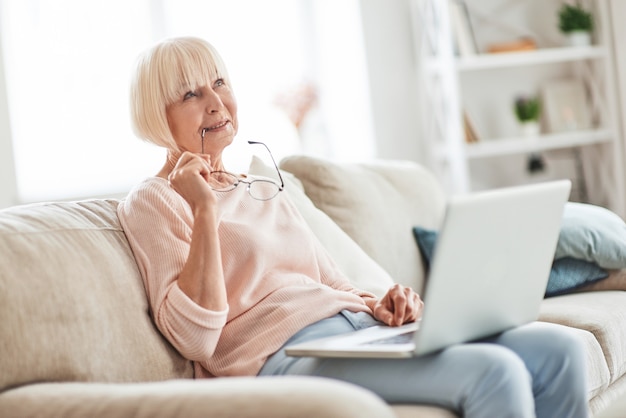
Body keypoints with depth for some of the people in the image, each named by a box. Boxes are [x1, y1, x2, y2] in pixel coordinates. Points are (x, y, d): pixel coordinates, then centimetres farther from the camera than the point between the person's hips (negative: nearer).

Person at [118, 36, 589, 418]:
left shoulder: (265, 190, 25)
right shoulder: (152, 202, 4)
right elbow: (196, 337, -10)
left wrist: (381, 305, 2)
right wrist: (204, 211, -14)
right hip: (284, 353, -7)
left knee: (558, 348, -11)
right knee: (493, 370, -28)